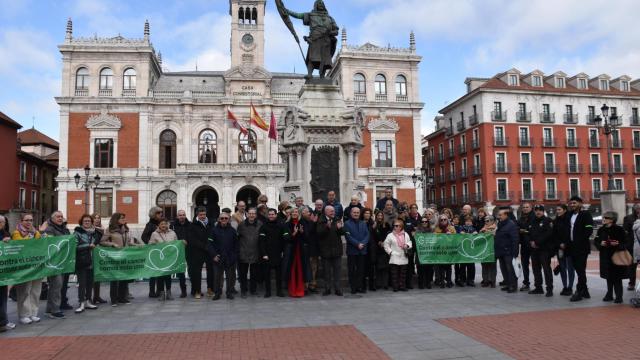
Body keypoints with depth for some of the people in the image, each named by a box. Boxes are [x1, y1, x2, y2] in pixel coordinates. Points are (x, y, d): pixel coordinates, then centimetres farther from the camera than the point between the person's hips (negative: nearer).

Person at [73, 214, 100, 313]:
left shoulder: (94, 232, 14)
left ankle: (88, 301, 21)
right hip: (81, 262, -5)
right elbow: (75, 246, -14)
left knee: (90, 282, 9)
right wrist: (88, 246, -16)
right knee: (82, 283, -3)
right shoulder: (77, 232, -3)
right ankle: (81, 303, 2)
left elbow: (98, 243, 26)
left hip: (91, 261, 5)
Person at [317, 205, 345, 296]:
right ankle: (327, 289, 17)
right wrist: (327, 227, -31)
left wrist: (340, 228, -19)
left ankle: (337, 288, 15)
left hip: (337, 249, 2)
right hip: (325, 250, -2)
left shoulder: (338, 220, 5)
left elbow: (343, 233, 2)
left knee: (337, 270, 7)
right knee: (327, 271, 8)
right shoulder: (321, 221, -6)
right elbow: (319, 233, -18)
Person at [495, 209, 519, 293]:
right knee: (503, 268, 12)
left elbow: (515, 239, -18)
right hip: (500, 251, 9)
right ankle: (507, 284, 21)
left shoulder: (511, 224, -12)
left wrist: (514, 251, -22)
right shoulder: (499, 224, 14)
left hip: (507, 251, -9)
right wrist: (496, 250, 18)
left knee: (509, 268, -6)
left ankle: (513, 285, 2)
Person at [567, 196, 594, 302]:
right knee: (578, 270, 11)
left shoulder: (585, 214, -5)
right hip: (573, 247, 7)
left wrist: (581, 241, -15)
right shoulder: (570, 215, 15)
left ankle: (579, 292, 0)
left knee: (581, 270, -4)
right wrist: (569, 243, 8)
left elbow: (589, 230, -13)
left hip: (582, 247, -7)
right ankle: (585, 292, 20)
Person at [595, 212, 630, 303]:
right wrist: (600, 243, -13)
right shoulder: (601, 230, 4)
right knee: (608, 277, 12)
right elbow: (596, 241, 7)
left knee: (617, 277, 1)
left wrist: (618, 244, -24)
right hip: (605, 256, 4)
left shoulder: (619, 229, -8)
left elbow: (626, 242, -7)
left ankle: (619, 296, 10)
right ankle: (609, 294, 22)